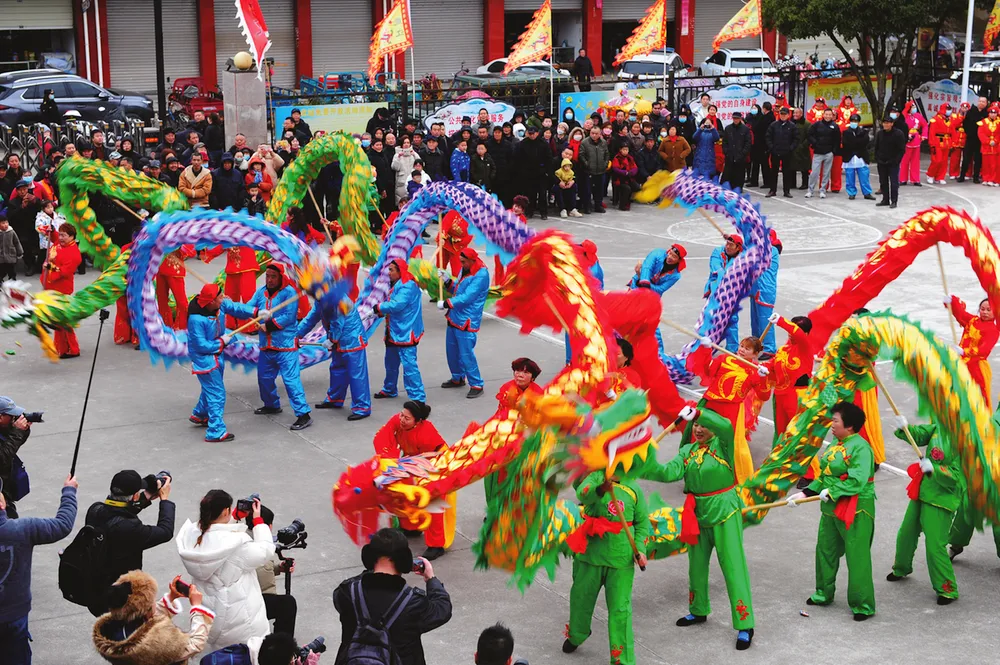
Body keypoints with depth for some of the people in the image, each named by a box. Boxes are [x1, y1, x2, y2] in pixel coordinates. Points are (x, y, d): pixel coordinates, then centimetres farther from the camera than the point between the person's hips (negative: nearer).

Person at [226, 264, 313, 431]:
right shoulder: (261, 292, 7)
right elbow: (247, 308, -1)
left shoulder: (288, 292, -13)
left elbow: (288, 317, -20)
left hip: (285, 346, -8)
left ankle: (303, 414, -12)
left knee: (291, 379, -14)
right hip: (266, 346, 8)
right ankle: (272, 405, 44)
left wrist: (268, 326, -18)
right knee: (264, 378, 21)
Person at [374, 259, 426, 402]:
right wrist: (381, 310, -5)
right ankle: (389, 390, 40)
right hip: (394, 332, 11)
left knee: (409, 365, -12)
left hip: (405, 333, -11)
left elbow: (397, 304, -28)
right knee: (391, 363, 23)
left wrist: (379, 307, -15)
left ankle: (417, 397, -11)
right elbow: (390, 303, 14)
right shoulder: (396, 285, 15)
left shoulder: (407, 286, -19)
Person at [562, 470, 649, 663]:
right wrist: (602, 488, -48)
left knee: (620, 609, -4)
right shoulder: (596, 477, -5)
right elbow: (583, 494, -28)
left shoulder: (634, 488, 0)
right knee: (581, 597, 20)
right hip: (590, 553, 1)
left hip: (621, 559, -1)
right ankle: (576, 636, 49)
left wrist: (640, 549, -5)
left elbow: (642, 522, 9)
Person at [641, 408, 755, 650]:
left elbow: (726, 427, -34)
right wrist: (647, 467, -28)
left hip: (724, 512, -6)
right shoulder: (687, 450, 4)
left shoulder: (722, 444, -10)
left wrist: (697, 412, -43)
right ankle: (699, 611, 42)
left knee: (733, 567, -6)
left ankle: (744, 625, -1)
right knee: (697, 564, 20)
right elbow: (670, 472, -11)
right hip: (697, 512, 6)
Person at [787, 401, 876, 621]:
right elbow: (824, 475, 15)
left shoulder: (860, 448, -19)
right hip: (831, 508, 10)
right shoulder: (835, 444, 10)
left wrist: (832, 492, -23)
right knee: (825, 550, 20)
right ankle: (824, 594, 37)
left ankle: (863, 605, 6)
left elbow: (857, 481, -27)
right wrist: (805, 493, 6)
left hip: (855, 510, -10)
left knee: (857, 557, -4)